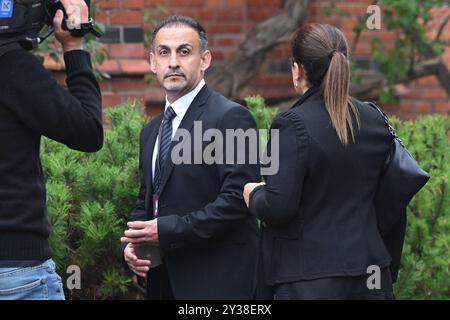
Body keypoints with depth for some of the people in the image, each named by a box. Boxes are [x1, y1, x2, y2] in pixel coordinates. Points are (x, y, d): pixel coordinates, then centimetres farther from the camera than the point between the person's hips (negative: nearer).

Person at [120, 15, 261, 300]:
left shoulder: (231, 117, -9)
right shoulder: (152, 131, 17)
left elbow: (238, 199, -17)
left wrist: (167, 231, -18)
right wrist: (133, 244, 2)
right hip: (165, 280, 7)